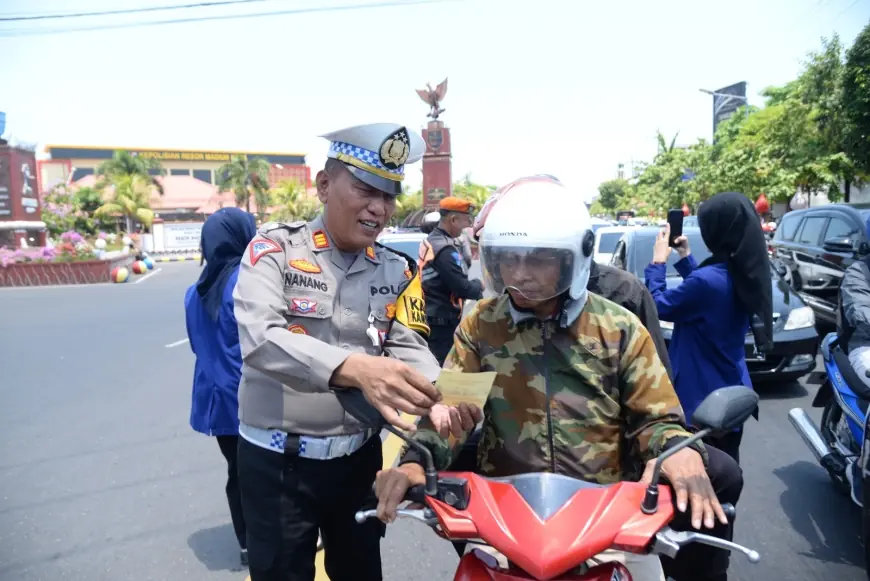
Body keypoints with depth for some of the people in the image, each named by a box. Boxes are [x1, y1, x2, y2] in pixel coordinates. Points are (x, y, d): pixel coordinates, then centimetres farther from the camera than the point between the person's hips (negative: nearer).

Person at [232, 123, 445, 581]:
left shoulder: (397, 271, 2)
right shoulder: (274, 249, -11)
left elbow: (410, 349, -8)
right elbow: (261, 340, -27)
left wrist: (438, 400, -30)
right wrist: (354, 368, -43)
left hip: (358, 457, 4)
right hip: (277, 461, -3)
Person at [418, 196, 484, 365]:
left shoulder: (431, 240, 9)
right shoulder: (445, 249, -21)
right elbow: (463, 288, -22)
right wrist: (479, 285, -3)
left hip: (430, 317, 10)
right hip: (442, 321, -10)